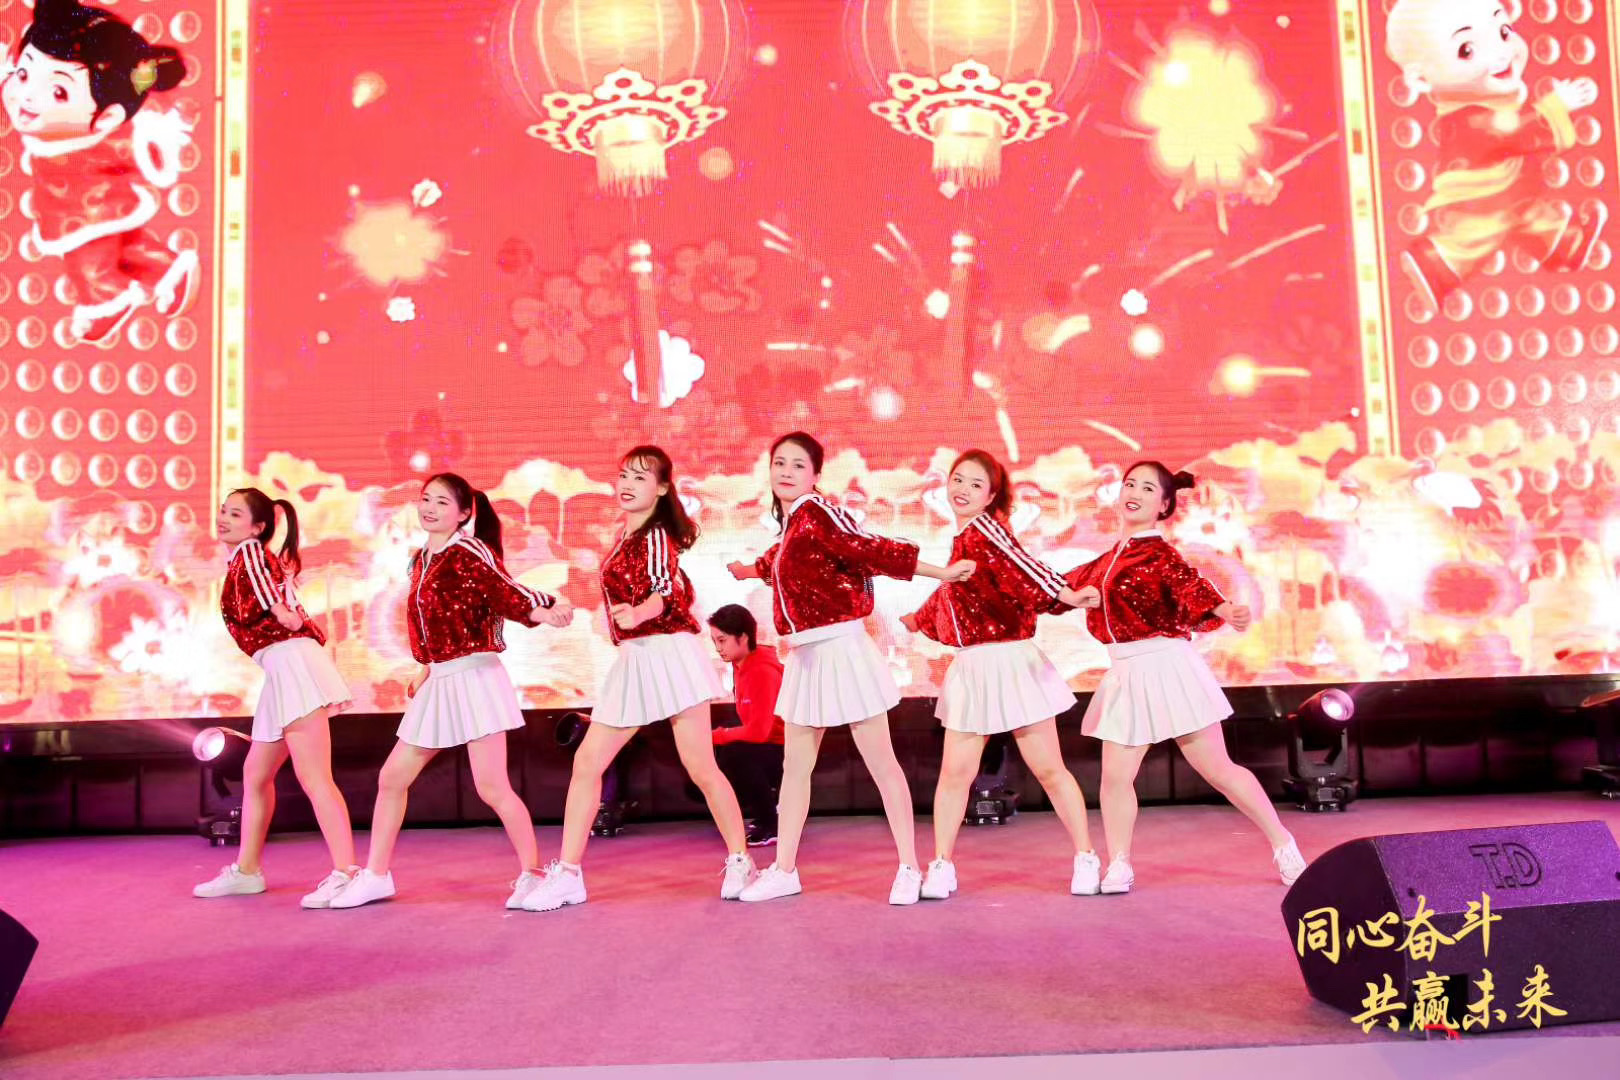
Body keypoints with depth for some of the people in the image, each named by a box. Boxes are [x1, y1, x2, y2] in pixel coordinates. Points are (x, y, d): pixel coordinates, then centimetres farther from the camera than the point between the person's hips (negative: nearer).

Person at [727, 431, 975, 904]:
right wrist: (751, 570, 48)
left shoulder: (817, 513, -14)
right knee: (795, 766, 13)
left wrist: (942, 573, -23)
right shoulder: (792, 524, 10)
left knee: (881, 763, 0)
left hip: (841, 650, -9)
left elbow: (874, 551, -20)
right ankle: (784, 870, 23)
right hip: (807, 657, 9)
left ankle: (909, 869, 9)